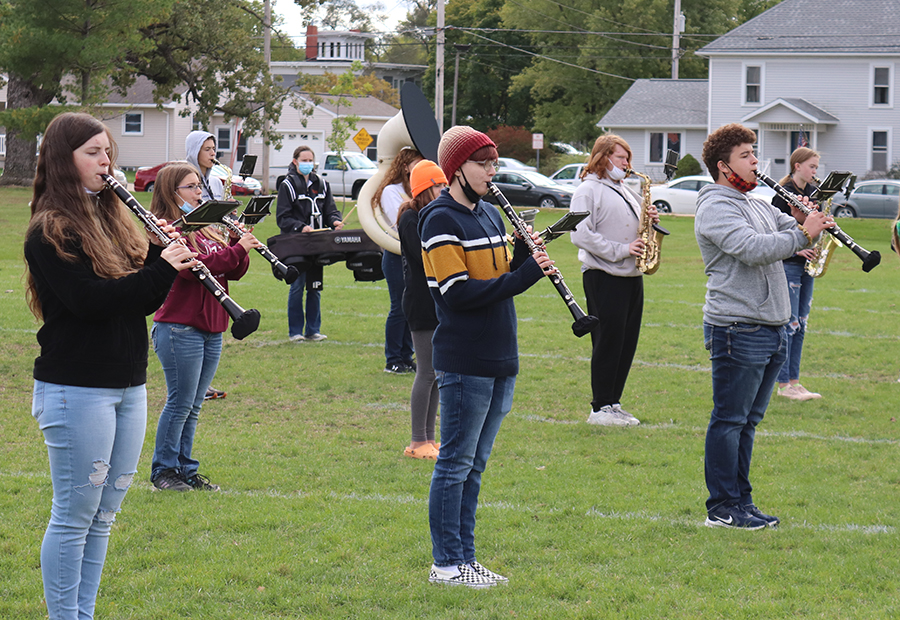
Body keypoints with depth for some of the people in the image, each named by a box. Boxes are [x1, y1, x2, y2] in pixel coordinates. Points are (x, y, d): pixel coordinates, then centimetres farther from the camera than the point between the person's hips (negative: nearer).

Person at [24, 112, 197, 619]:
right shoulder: (51, 232, -10)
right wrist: (162, 268, -17)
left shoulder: (113, 220, 14)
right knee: (75, 515, -3)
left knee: (104, 514, 12)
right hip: (76, 390, -8)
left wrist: (163, 254, -4)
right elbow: (90, 300, -21)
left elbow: (145, 299, 13)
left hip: (128, 386, 8)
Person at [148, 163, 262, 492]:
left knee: (193, 406, 12)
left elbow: (234, 271, 13)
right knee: (180, 403, -4)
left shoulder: (205, 227, 17)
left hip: (211, 329, 8)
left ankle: (185, 469, 18)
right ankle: (163, 470, 5)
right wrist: (237, 249, -22)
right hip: (179, 327, -8)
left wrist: (241, 245, -4)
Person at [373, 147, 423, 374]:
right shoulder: (391, 191, -7)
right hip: (397, 255, -7)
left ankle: (406, 357, 16)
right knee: (399, 308, -4)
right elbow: (400, 223, -18)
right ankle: (392, 361, 3)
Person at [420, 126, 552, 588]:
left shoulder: (490, 215, 16)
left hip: (500, 359, 8)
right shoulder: (441, 220, -11)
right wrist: (523, 275, -21)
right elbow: (457, 292, -19)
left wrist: (525, 255, -1)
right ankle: (446, 564, 3)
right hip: (464, 362, -8)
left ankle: (465, 558, 18)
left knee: (474, 465, 13)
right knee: (456, 463, -2)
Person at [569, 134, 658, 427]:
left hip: (631, 276, 8)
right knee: (608, 340, -6)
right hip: (603, 276, -8)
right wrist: (621, 250, -18)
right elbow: (581, 235, -15)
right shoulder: (588, 191, -6)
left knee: (627, 342, 8)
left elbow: (635, 226, 27)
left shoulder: (626, 191, 19)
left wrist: (651, 221, 4)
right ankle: (600, 408, 0)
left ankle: (613, 403, 16)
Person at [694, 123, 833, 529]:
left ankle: (741, 501, 20)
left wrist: (814, 221, -7)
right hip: (737, 329, -9)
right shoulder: (715, 209, -11)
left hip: (770, 328, 9)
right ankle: (723, 508, 0)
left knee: (748, 420, 14)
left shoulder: (758, 206, 20)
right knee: (729, 420, -4)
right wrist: (802, 233, -25)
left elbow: (792, 231, 15)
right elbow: (752, 249, -25)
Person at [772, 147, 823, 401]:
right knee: (789, 323, -7)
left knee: (800, 323, 9)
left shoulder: (813, 192, 12)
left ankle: (794, 381, 14)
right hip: (788, 263, -8)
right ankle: (784, 384, -3)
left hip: (807, 264, 8)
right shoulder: (783, 194, -11)